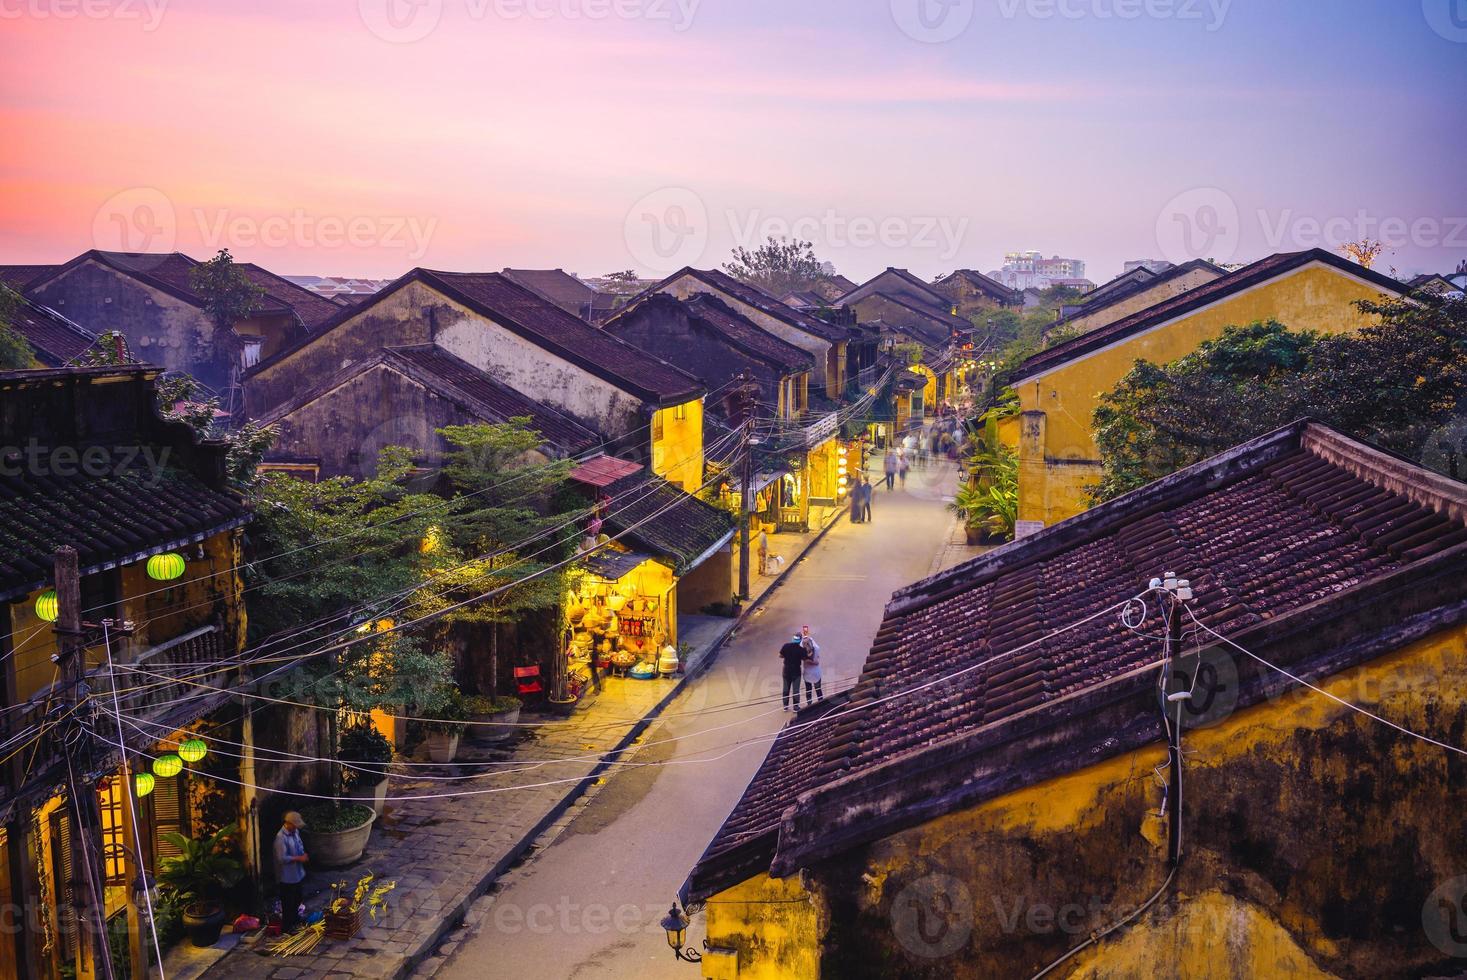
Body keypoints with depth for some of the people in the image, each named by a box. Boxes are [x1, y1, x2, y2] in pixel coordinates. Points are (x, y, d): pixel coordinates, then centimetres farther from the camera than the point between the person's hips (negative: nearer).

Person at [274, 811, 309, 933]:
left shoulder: (295, 832, 0)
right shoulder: (281, 837, -28)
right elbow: (282, 858, -28)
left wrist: (303, 855, -4)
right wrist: (299, 858, -23)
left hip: (297, 872, 9)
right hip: (286, 876, -9)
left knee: (297, 898, 24)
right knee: (288, 902, 6)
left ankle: (294, 919, 43)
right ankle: (286, 927, 20)